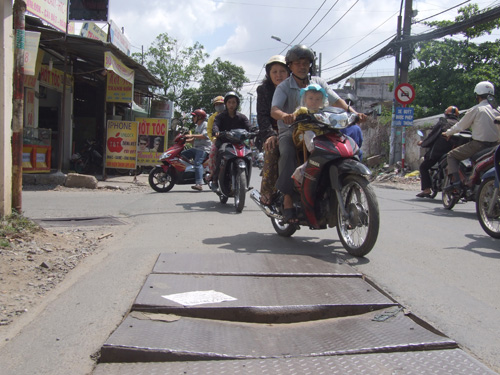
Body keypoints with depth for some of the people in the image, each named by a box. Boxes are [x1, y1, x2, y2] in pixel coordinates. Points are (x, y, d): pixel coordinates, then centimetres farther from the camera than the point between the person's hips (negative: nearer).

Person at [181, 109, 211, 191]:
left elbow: (204, 136, -21)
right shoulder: (198, 126, 25)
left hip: (204, 148, -11)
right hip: (196, 148, 11)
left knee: (198, 163, -28)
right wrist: (185, 140, 15)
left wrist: (192, 135, -23)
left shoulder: (205, 124, -5)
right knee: (182, 154, 5)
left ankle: (199, 184, -39)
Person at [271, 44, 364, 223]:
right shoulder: (283, 87, 3)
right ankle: (288, 200, -33)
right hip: (290, 130, -3)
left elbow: (336, 100, 2)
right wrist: (284, 115, -39)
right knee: (288, 155, -35)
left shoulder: (318, 82, 14)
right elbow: (274, 109, -14)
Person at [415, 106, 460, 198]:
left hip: (439, 150, -4)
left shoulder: (442, 121, 6)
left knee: (423, 167, 8)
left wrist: (423, 142, 17)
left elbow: (432, 134, 5)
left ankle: (426, 189, -4)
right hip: (454, 151, 4)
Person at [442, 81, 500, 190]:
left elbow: (461, 125, 2)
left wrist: (448, 133, 17)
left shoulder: (476, 109, -7)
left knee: (452, 155, 4)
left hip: (479, 144, -6)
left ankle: (455, 180, -14)